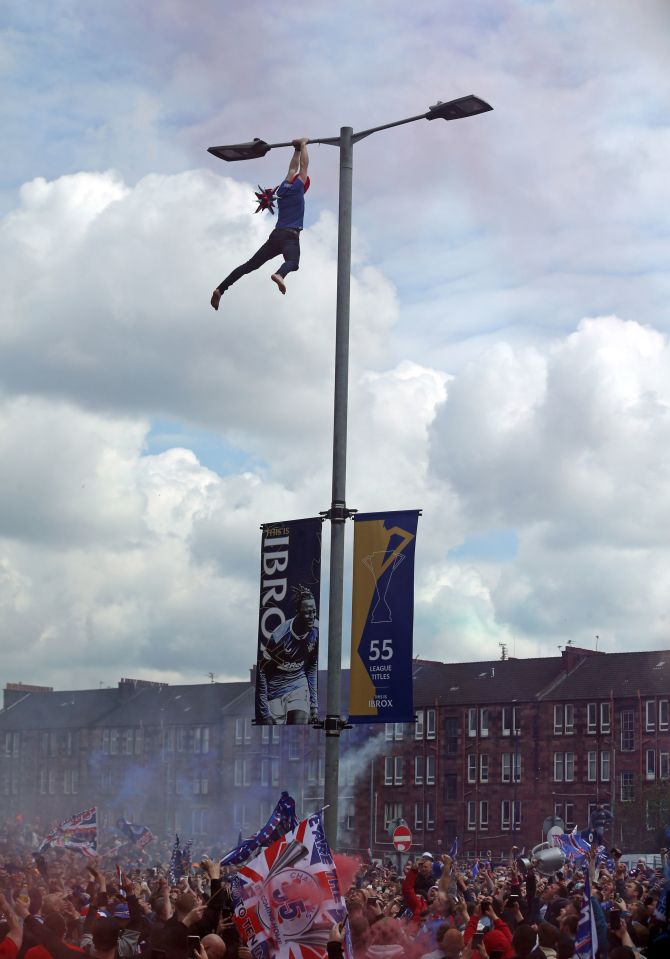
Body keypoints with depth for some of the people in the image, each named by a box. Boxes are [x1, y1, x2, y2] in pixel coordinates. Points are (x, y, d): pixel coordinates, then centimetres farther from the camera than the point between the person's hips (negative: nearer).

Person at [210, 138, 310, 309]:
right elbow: (303, 166, 8)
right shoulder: (298, 188, 5)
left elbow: (293, 169, 35)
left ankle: (220, 288, -3)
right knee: (292, 261, -32)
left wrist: (297, 150, 44)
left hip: (276, 235, 7)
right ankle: (280, 275, -67)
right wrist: (303, 145, 19)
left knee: (250, 265, 4)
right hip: (291, 236, -6)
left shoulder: (283, 189, 21)